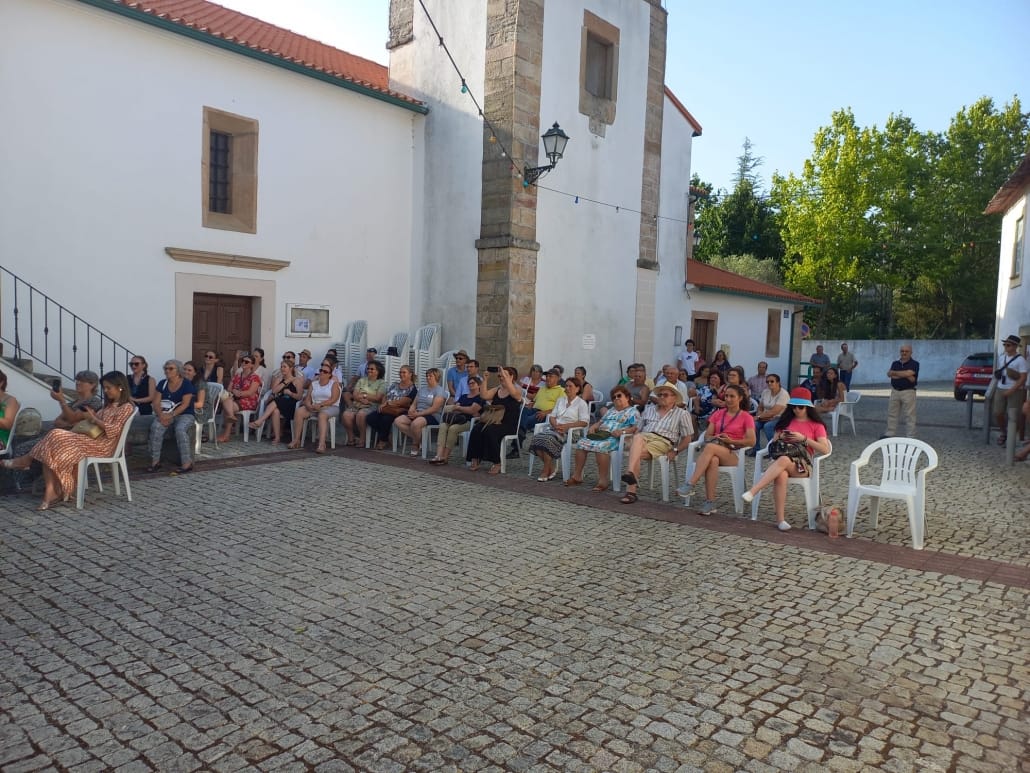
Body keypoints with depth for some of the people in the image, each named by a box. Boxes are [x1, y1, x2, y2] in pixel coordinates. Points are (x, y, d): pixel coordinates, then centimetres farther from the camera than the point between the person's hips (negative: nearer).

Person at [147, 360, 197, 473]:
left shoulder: (187, 384, -5)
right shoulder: (162, 383, 9)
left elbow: (185, 404, -13)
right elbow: (156, 403, 3)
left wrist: (171, 415, -23)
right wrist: (161, 415, -16)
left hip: (184, 414, -4)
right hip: (165, 414, 4)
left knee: (180, 429, -35)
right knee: (155, 427, -28)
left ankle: (187, 463, -31)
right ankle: (155, 461, -24)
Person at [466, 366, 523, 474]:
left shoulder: (517, 390, 1)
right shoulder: (497, 389, 18)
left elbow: (514, 393, -25)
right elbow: (484, 395, 5)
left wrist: (506, 377, -26)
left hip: (509, 425, -5)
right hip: (494, 421, 5)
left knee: (489, 431, -34)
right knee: (476, 429, -24)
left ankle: (497, 463, -25)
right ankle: (475, 460, -20)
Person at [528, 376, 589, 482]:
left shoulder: (581, 403, 5)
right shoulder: (560, 400, 24)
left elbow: (584, 422, -6)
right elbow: (552, 416, 17)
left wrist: (566, 426, -17)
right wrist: (556, 425, -6)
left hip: (569, 431, -6)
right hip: (554, 428, 6)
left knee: (548, 439, -33)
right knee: (537, 437, -25)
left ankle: (546, 470, -20)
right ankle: (552, 467, -12)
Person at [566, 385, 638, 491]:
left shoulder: (633, 411, 7)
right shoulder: (611, 410, 33)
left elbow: (636, 427, -6)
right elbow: (600, 422, 32)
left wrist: (622, 431, -22)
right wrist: (593, 427, 9)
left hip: (615, 438, -8)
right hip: (600, 434, 8)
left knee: (601, 446, -37)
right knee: (582, 443, -15)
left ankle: (603, 480, -34)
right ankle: (577, 475, -13)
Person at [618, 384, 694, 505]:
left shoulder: (682, 414, 16)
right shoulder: (649, 409, 29)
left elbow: (687, 438, 10)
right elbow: (638, 429, 25)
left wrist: (675, 451, -5)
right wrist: (633, 441, 4)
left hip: (663, 441, -3)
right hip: (644, 436, 3)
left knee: (635, 453, -34)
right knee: (638, 439, -38)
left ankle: (631, 491, -42)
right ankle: (630, 473, -54)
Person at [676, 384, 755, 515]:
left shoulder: (746, 417, 8)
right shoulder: (718, 414, 20)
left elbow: (751, 441, -3)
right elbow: (707, 435, 14)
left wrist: (731, 441, -13)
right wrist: (714, 438, -9)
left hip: (733, 453, -3)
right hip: (714, 447, 3)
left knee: (710, 447, -37)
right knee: (713, 460, -38)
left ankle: (690, 484, -44)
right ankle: (710, 502, -42)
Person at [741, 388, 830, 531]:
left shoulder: (816, 425, 10)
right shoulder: (786, 420, 21)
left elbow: (825, 449, -2)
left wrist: (804, 439, -11)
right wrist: (781, 437, -2)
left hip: (802, 464, -2)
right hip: (782, 458, 3)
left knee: (783, 460, -40)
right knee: (781, 475, -38)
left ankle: (752, 492, -51)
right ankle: (780, 519, -39)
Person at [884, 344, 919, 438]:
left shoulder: (914, 364, -3)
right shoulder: (895, 363, 12)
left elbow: (912, 379, -16)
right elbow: (889, 374, -4)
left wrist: (895, 373, -6)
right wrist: (904, 374, -14)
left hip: (908, 392, -5)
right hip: (895, 391, 5)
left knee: (909, 415, -3)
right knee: (892, 413, 10)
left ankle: (911, 436, 2)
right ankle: (890, 433, 19)